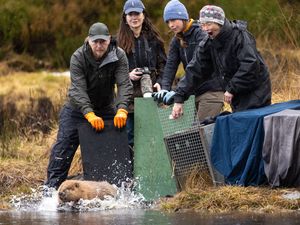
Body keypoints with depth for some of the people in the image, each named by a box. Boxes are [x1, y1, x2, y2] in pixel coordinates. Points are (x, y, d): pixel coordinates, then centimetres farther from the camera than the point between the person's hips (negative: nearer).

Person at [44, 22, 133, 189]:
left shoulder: (119, 56, -16)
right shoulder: (78, 58, -21)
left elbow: (124, 85, -25)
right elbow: (78, 89, -29)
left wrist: (122, 110, -43)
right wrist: (90, 115, -43)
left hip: (106, 108, 2)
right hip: (77, 109, -2)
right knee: (64, 145, -9)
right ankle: (52, 187, -6)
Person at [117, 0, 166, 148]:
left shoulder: (153, 39, 7)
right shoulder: (120, 41, 2)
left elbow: (162, 64, 10)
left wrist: (159, 82, -6)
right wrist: (127, 76, -13)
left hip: (151, 92, 1)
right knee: (130, 138, 0)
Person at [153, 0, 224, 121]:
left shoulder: (201, 34, -10)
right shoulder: (176, 41, 12)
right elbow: (170, 66, 1)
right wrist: (164, 88, -15)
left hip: (211, 90, -7)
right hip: (195, 92, 7)